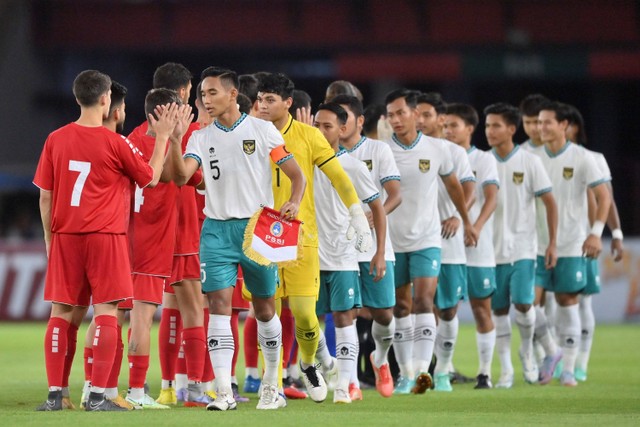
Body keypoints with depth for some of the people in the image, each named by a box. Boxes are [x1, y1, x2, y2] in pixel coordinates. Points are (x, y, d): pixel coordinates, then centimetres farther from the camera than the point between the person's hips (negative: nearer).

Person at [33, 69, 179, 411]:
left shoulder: (56, 140, 3)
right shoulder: (115, 142, -7)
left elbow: (45, 196, 7)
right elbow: (151, 178, 6)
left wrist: (49, 237, 16)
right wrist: (162, 138, 14)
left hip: (65, 236, 4)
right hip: (105, 236, -4)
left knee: (61, 312, 8)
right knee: (106, 312, -2)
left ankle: (54, 394, 6)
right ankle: (97, 396, -8)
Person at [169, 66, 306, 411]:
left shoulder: (262, 130, 0)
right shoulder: (201, 137, 7)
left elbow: (296, 175, 1)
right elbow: (181, 176, -8)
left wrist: (293, 203, -17)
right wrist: (173, 140, -21)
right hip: (216, 230, 2)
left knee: (264, 307, 8)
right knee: (219, 304, -12)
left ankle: (271, 386, 24)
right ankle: (224, 392, -15)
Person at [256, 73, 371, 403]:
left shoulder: (309, 136, 0)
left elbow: (339, 178, 2)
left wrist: (359, 219, -4)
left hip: (302, 236, -1)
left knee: (304, 311, -8)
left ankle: (308, 363, 21)